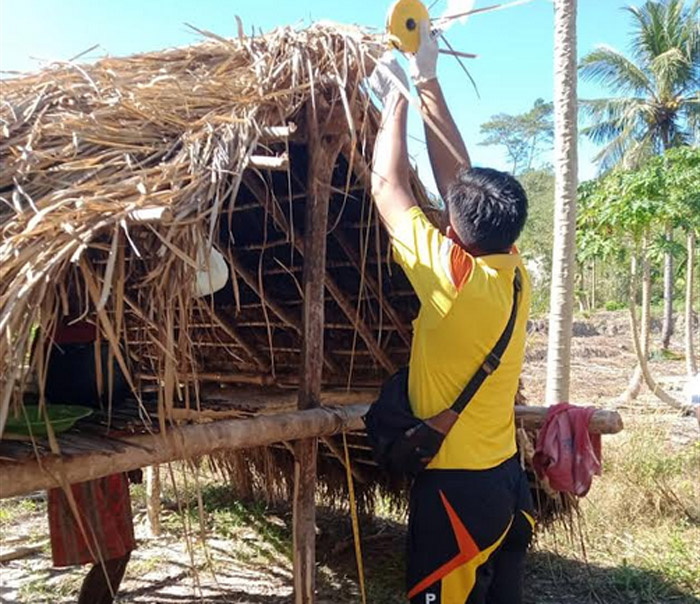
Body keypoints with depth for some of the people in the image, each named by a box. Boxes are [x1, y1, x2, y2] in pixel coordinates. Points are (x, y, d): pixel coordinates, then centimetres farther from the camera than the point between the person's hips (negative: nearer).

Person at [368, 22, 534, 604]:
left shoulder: (455, 277, -22)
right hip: (508, 479, 8)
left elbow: (387, 184, -12)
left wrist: (396, 97, 2)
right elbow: (459, 176, 5)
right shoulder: (513, 271, -2)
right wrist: (429, 84, 11)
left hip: (456, 488, -7)